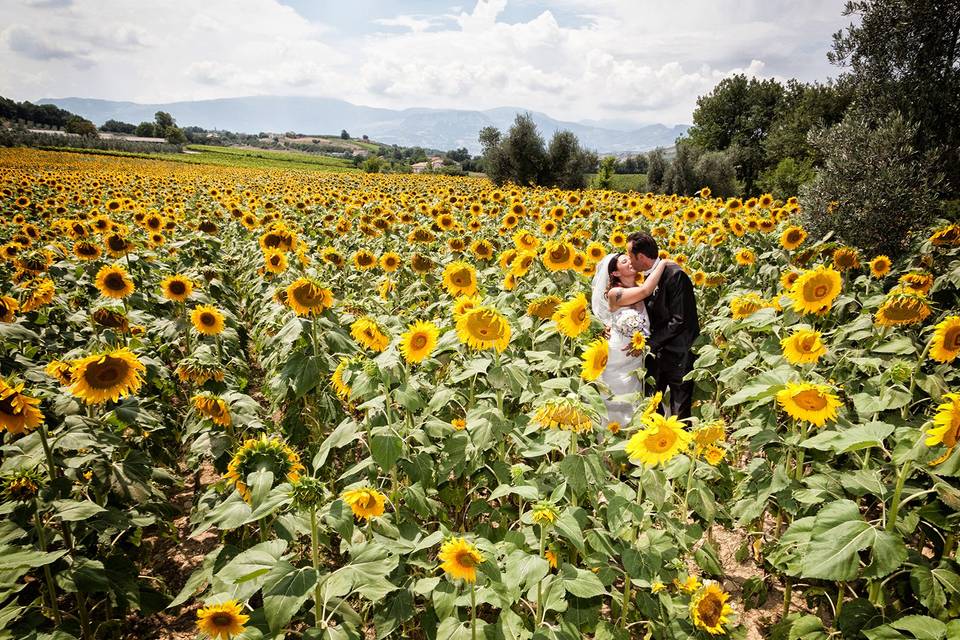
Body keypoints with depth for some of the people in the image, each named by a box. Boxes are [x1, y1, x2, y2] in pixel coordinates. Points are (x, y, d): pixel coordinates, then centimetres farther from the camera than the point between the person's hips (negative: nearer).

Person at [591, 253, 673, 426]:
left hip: (636, 359, 5)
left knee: (634, 406, 12)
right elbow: (645, 290, -27)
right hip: (618, 359, -5)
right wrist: (663, 263, -18)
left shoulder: (639, 290, 3)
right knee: (617, 405, 6)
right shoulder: (614, 293, -15)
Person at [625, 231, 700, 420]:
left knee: (679, 412, 5)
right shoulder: (649, 276, 3)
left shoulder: (675, 275, -21)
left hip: (678, 356, -7)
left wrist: (648, 343, -22)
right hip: (657, 353, 8)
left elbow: (679, 320, -23)